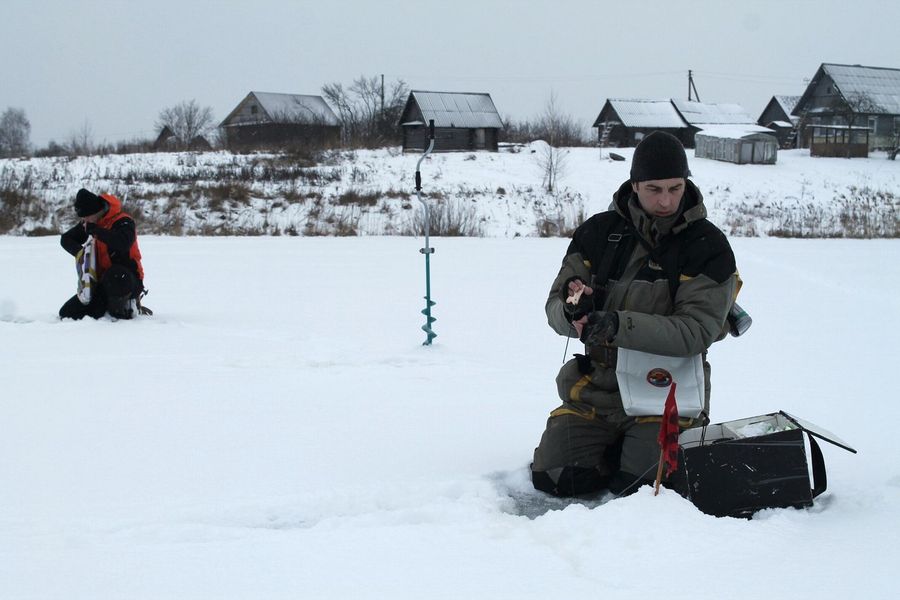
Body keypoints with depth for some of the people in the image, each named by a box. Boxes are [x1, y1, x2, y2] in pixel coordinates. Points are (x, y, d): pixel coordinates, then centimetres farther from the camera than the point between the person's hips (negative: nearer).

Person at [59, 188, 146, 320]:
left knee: (114, 276, -44)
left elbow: (123, 243, -36)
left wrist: (94, 230, -27)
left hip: (128, 279, -7)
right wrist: (81, 253, -8)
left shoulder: (122, 221, -16)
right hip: (102, 281, 7)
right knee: (67, 314, -3)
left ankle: (122, 309, -16)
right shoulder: (92, 222, 6)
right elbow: (66, 239, 14)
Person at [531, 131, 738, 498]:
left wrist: (619, 325, -32)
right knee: (552, 478, -10)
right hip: (597, 388, 3)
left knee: (635, 486, -21)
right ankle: (615, 448, 19)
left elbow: (695, 332, -18)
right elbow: (555, 306, 2)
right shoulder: (597, 233, 1)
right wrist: (572, 312, -24)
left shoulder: (708, 247, -9)